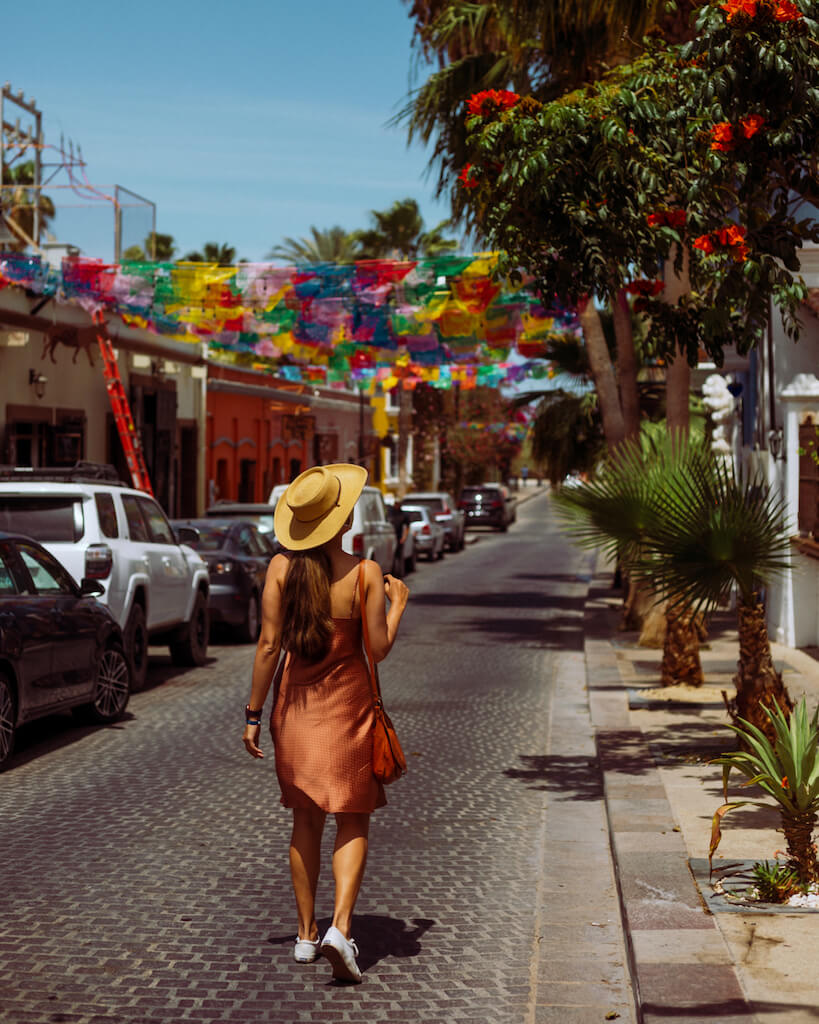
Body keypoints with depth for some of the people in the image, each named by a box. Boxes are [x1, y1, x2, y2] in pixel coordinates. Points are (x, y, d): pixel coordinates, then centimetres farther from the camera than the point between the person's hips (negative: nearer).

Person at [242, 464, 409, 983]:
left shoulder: (282, 568, -7)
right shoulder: (365, 573, -12)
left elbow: (269, 645, -7)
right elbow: (379, 649, -9)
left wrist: (254, 713, -1)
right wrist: (398, 603, 9)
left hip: (295, 705, 3)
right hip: (346, 705, -3)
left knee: (306, 820, 16)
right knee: (353, 822, 7)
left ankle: (306, 935, 21)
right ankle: (340, 927, -11)